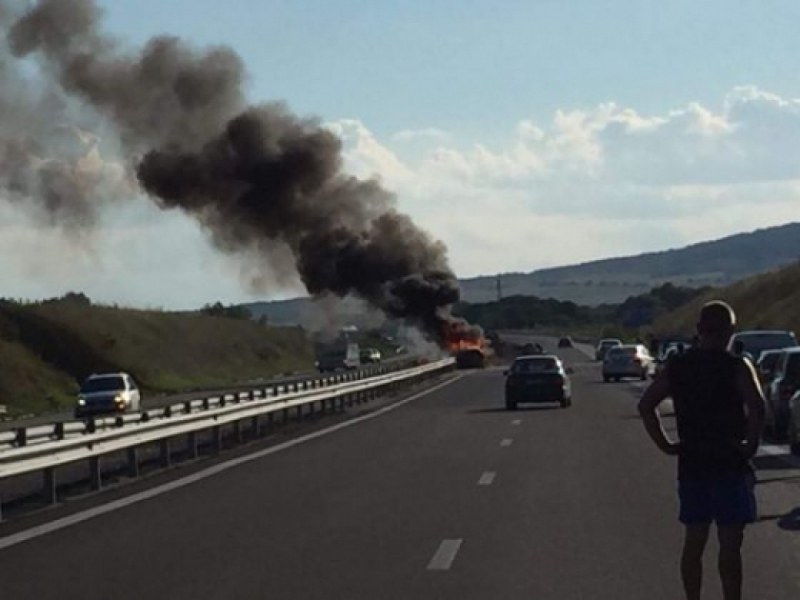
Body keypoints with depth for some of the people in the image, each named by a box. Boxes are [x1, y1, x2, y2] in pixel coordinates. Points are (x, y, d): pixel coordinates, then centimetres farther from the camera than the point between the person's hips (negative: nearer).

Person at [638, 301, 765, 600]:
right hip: (730, 464, -4)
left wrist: (665, 444, 6)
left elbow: (646, 404, 4)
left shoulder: (677, 367, 4)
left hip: (691, 465, 4)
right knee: (730, 544, -1)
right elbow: (757, 406, -25)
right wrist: (751, 444, -13)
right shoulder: (736, 367, -11)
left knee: (694, 541, 13)